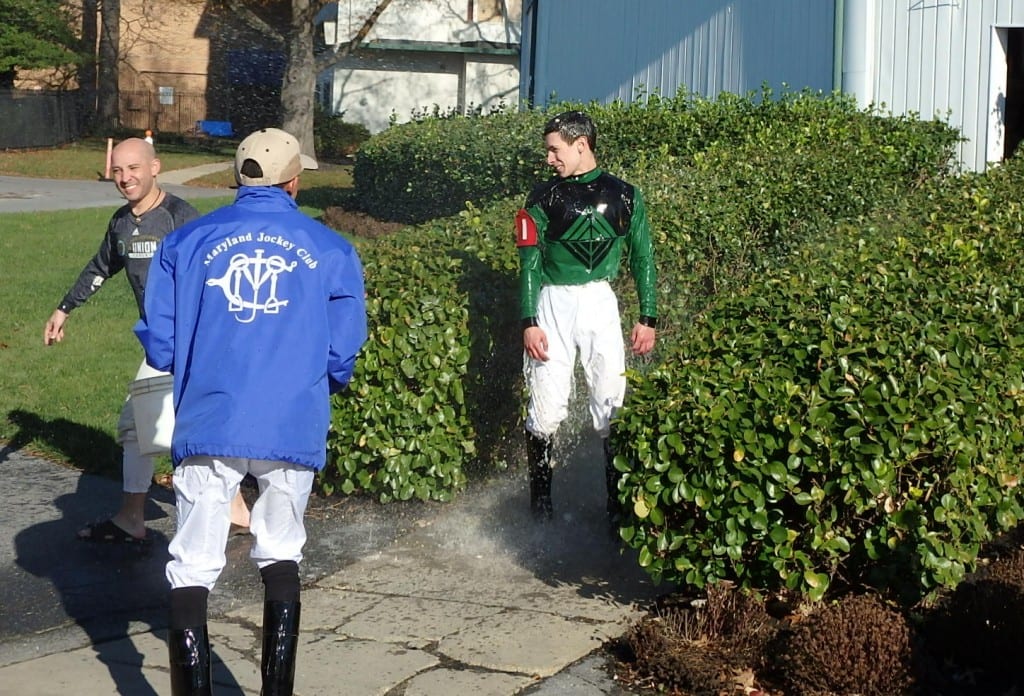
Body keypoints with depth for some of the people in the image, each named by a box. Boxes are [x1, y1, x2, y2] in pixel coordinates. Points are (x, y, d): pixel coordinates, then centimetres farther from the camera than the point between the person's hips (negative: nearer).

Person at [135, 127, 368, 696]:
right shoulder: (330, 250, 3)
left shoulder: (186, 242, 3)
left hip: (208, 427, -1)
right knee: (281, 554, 18)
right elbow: (343, 354, 0)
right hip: (293, 429, 1)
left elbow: (158, 347, 1)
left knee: (193, 568, 6)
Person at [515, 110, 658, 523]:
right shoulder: (544, 197, 3)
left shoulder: (624, 197, 5)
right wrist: (529, 322, -8)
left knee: (612, 407, -1)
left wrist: (648, 318, 5)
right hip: (553, 305, 0)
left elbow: (642, 258, 10)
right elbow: (530, 263, 0)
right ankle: (539, 497, 14)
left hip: (601, 304, 0)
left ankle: (618, 500, 8)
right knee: (546, 410, -1)